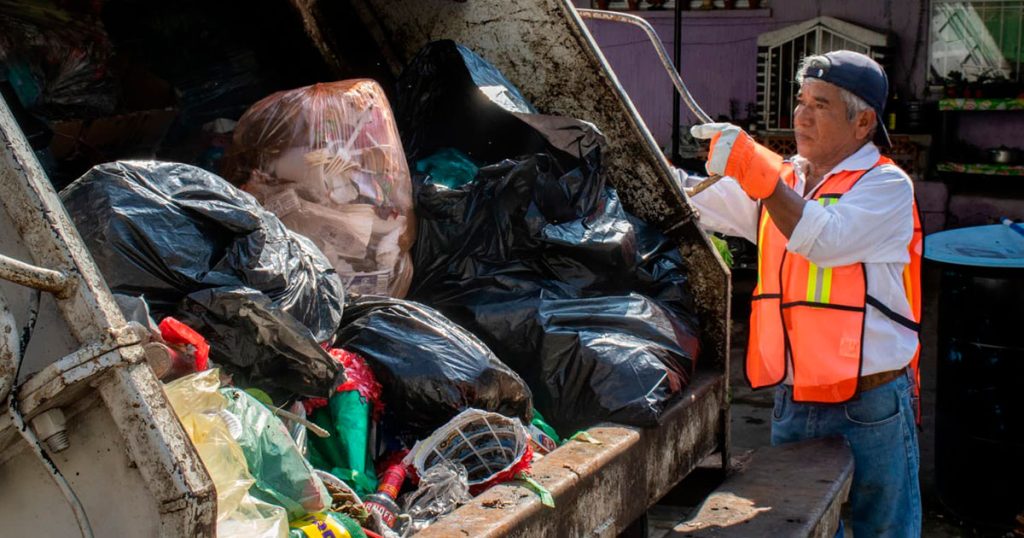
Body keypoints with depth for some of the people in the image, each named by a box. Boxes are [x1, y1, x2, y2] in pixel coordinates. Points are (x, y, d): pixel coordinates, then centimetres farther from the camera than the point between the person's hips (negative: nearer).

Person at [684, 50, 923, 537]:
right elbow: (689, 200, 13)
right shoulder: (778, 180, 11)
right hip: (793, 403, 6)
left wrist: (753, 168, -29)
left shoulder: (886, 185, -8)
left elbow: (823, 241, -25)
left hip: (871, 409, -6)